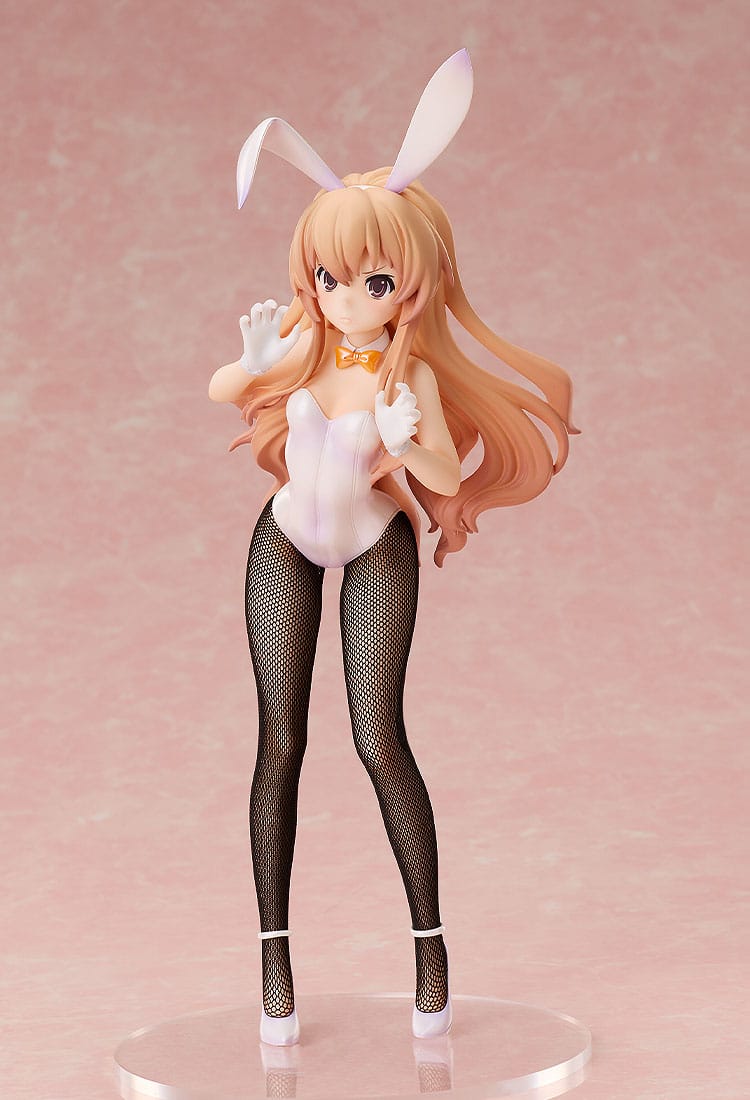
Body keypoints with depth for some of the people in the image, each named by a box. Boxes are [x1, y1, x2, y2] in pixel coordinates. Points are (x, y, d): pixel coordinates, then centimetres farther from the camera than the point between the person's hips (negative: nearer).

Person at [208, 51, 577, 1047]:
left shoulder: (413, 374, -23)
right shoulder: (304, 345, -15)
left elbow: (449, 475, -27)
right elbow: (219, 391, -2)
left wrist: (410, 442, -45)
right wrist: (255, 360, -21)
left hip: (376, 551, -2)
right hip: (286, 543, 2)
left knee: (379, 738, -6)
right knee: (281, 741, 1)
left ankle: (430, 936, 9)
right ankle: (274, 948, 8)